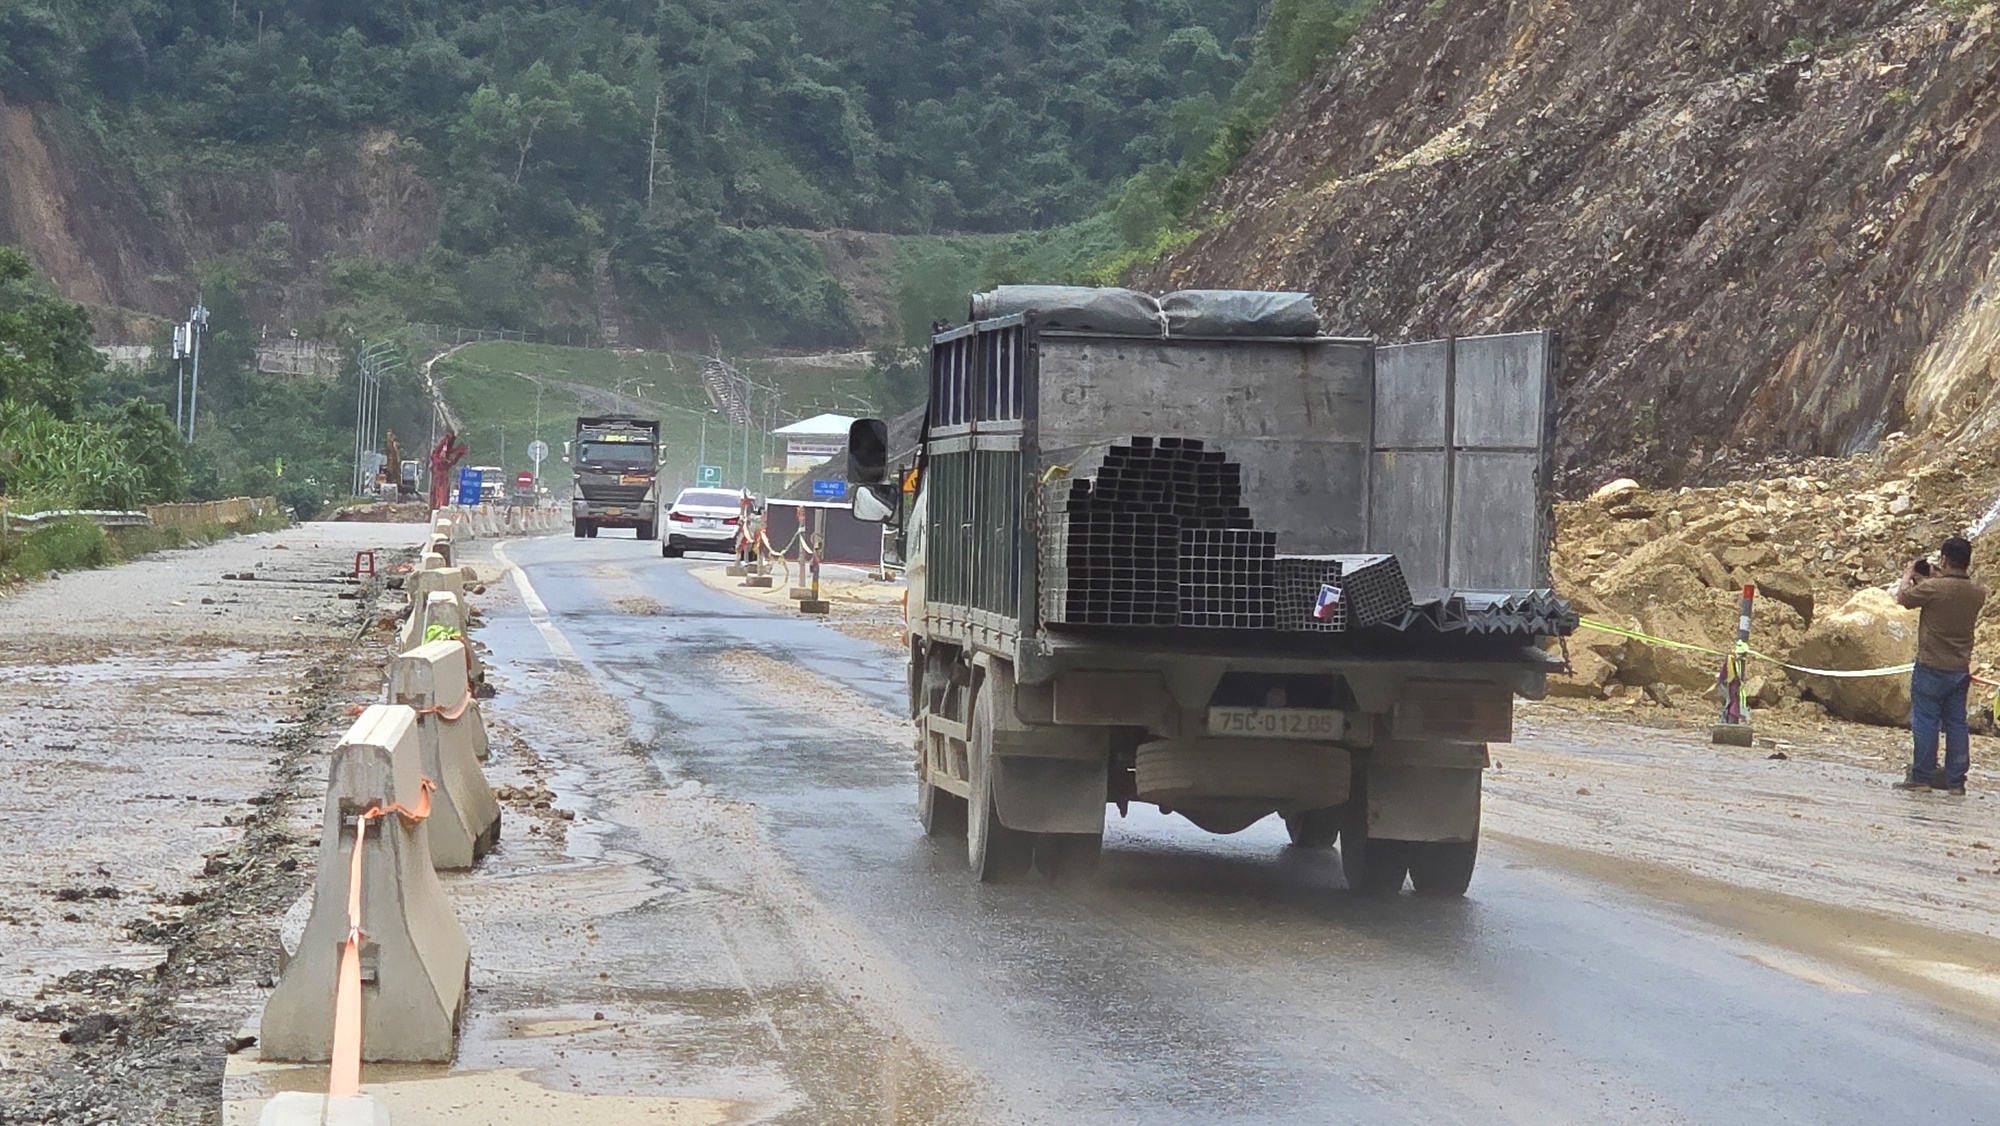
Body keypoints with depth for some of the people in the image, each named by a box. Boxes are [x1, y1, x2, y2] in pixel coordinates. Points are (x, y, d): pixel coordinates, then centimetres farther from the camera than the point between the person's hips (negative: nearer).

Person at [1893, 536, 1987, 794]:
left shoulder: (1932, 588, -19)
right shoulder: (1978, 593, -2)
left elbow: (1902, 597, -2)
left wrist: (1908, 575, 17)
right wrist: (1937, 579, 24)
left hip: (1932, 668, -5)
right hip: (1961, 670, 5)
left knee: (1925, 721, 3)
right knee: (1956, 723, 10)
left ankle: (1921, 777, 6)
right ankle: (1955, 780, 13)